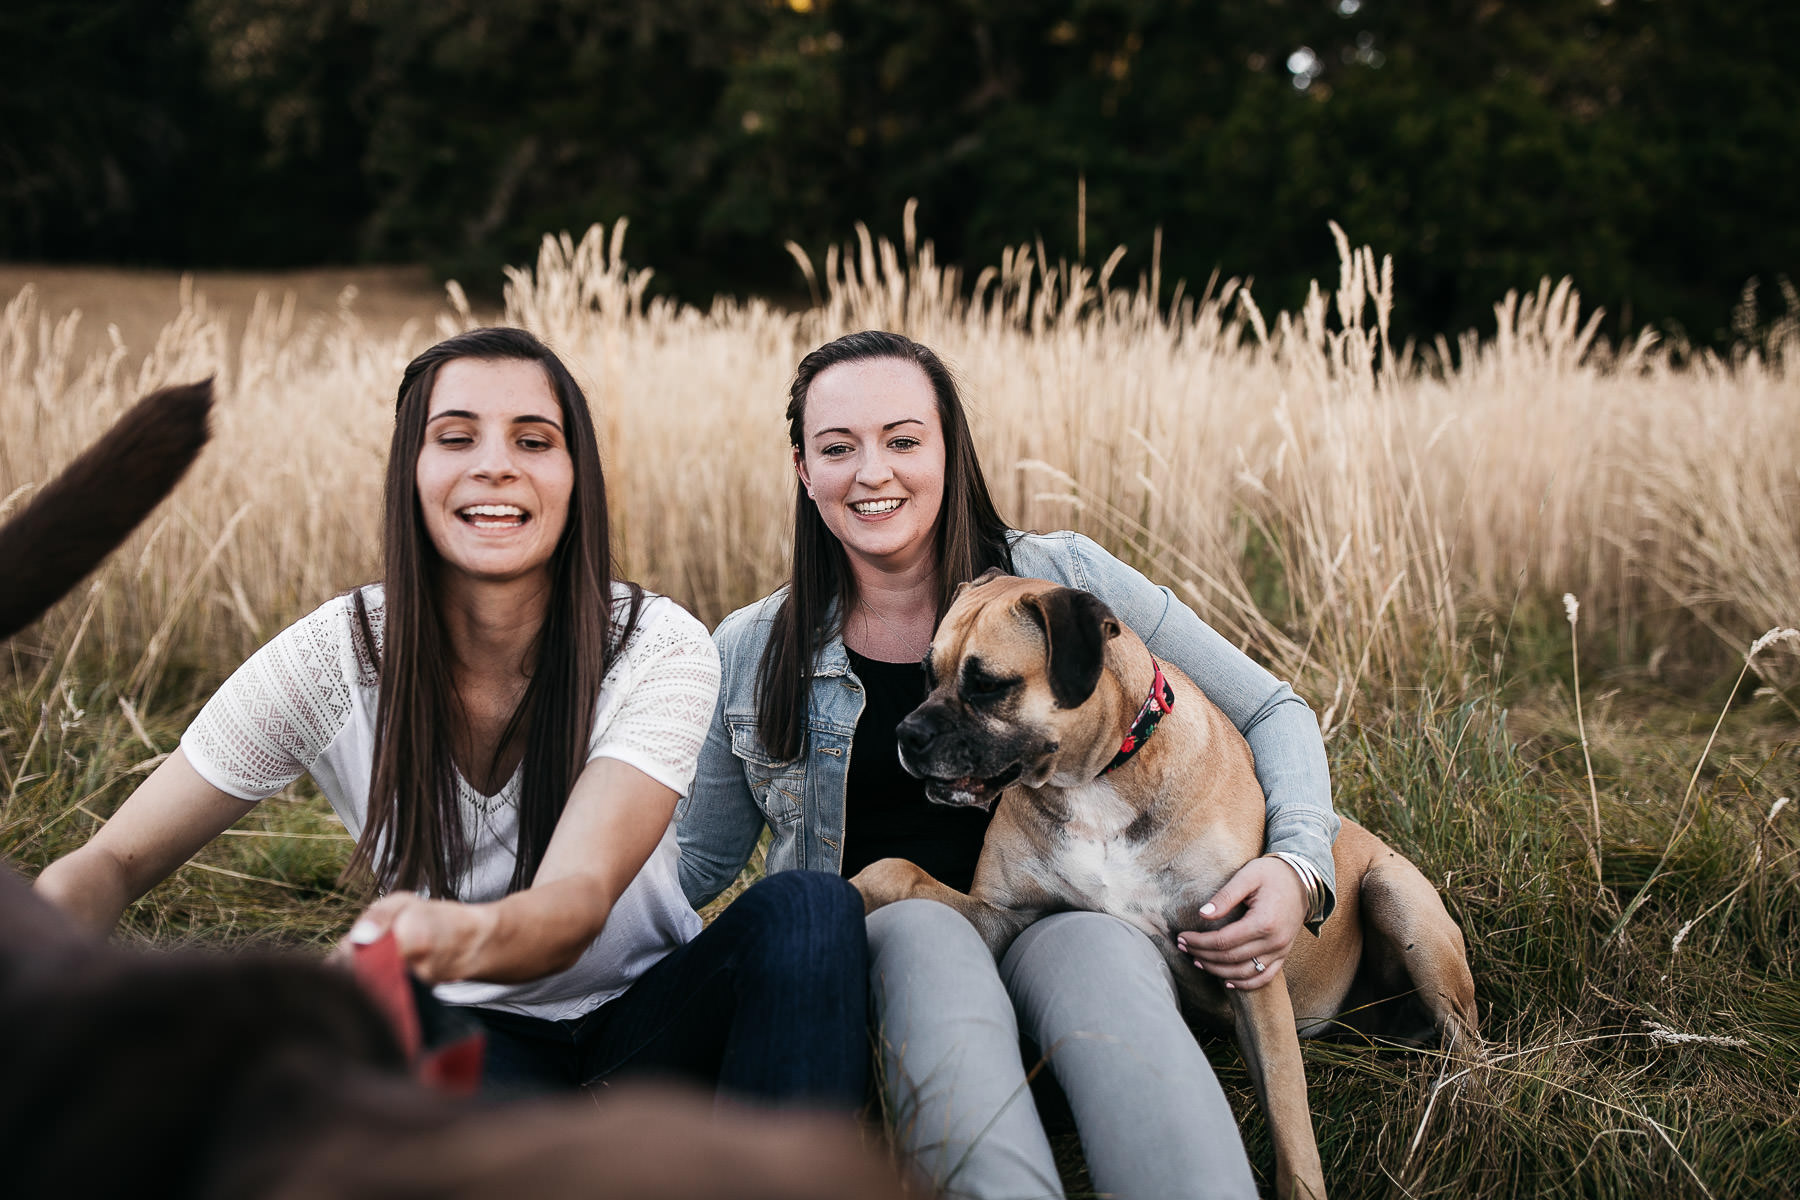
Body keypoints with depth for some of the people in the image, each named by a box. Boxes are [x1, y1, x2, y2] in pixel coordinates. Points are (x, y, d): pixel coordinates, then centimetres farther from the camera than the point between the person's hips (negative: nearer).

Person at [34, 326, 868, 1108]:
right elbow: (113, 863, -8)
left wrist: (462, 935, -57)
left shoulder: (659, 649, -16)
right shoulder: (338, 656, -12)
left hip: (645, 1015, 1)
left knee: (811, 907, -30)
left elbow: (577, 901, -31)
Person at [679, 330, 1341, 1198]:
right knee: (922, 932, -35)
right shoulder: (751, 653, 7)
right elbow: (698, 859, 18)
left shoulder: (1063, 582, 2)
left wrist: (1298, 865, -10)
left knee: (1099, 953, -37)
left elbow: (1271, 714, 8)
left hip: (1061, 923, -1)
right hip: (864, 952, 1)